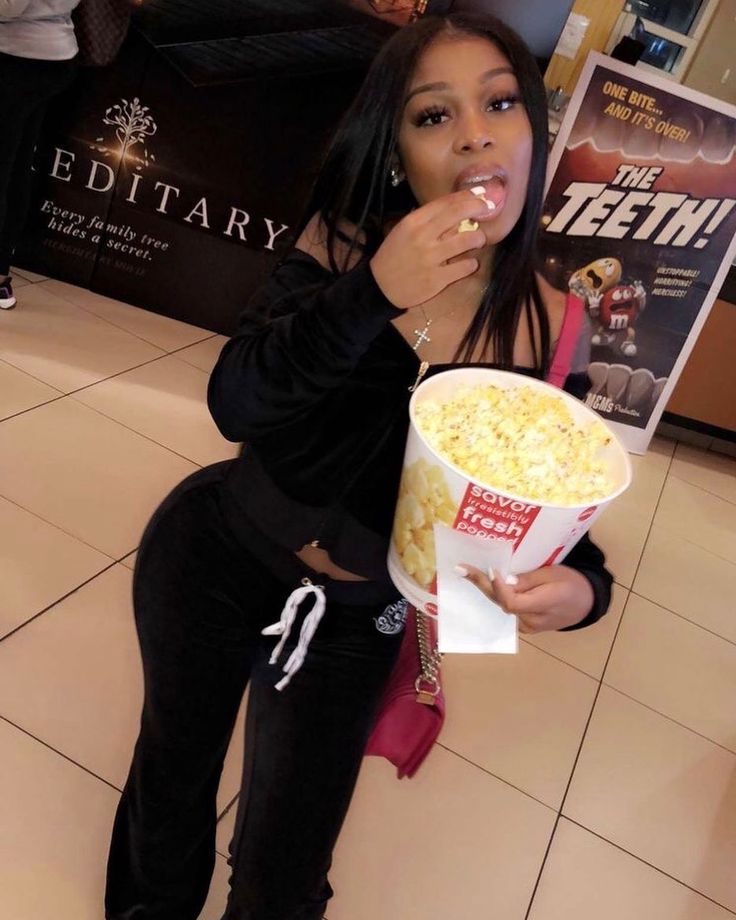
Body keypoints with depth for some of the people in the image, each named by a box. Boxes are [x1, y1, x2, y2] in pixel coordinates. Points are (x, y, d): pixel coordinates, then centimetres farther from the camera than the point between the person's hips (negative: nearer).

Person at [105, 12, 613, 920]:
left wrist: (579, 584, -27)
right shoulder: (344, 242, -16)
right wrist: (371, 296, -36)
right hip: (215, 557, 1)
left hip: (353, 620, 0)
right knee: (173, 769, 24)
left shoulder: (546, 326, -14)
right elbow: (235, 404, -23)